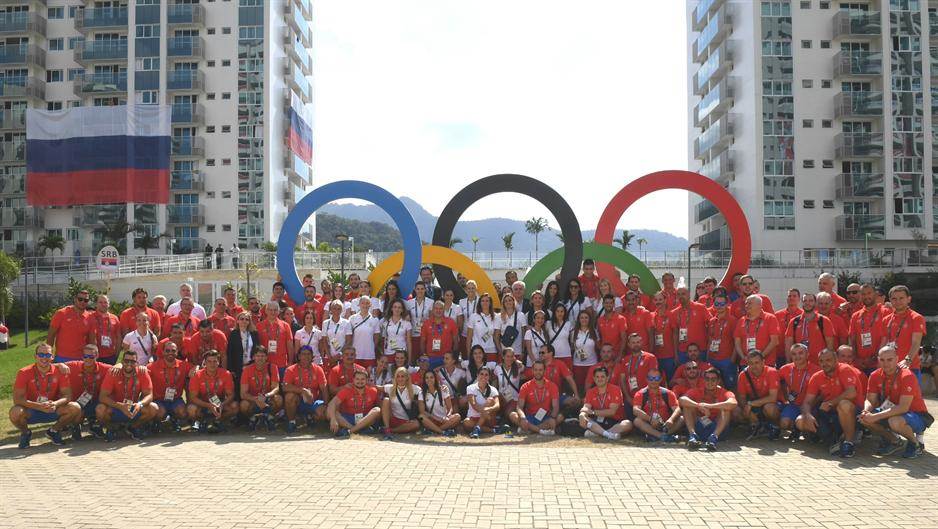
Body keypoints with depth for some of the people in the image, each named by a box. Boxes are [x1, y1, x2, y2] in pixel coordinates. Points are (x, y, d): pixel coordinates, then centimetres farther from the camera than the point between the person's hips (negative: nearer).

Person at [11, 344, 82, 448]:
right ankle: (25, 433, 2)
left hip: (52, 410, 2)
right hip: (30, 411, -2)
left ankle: (53, 431, 7)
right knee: (15, 412, -34)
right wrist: (40, 406, -30)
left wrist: (55, 404, -30)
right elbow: (17, 399, -18)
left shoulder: (59, 371, -7)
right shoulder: (24, 373, -12)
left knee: (75, 408, -22)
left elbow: (67, 395, -8)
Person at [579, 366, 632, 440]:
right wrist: (582, 415, -32)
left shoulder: (615, 390, -4)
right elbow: (586, 408, -7)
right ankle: (608, 434, -41)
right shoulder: (591, 392, 6)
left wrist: (592, 412, -16)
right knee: (582, 419, -25)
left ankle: (596, 433, -41)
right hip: (597, 422, 2)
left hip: (614, 422, -2)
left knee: (628, 424, -32)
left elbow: (612, 412, -12)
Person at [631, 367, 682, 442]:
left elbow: (677, 409, -6)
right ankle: (662, 435, -38)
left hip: (665, 426, 2)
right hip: (648, 426, -2)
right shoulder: (640, 394, 1)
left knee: (681, 419, -21)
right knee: (637, 421, -29)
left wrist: (671, 419, -28)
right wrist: (650, 419, -29)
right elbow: (635, 410, -15)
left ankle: (654, 436, -33)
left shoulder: (668, 393, 7)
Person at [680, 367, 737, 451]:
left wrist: (709, 406, -32)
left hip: (717, 429, -1)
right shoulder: (697, 392, 4)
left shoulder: (724, 393, -1)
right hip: (698, 428, 1)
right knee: (687, 406, -13)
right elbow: (682, 400, -17)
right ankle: (693, 436, -29)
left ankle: (714, 437, -37)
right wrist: (699, 405, -31)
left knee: (726, 408, -20)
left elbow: (733, 404, -26)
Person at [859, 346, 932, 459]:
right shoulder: (875, 376, -4)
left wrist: (876, 417, -35)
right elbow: (870, 400, -3)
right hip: (892, 413, 6)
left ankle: (917, 442, -3)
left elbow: (903, 407, -30)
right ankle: (895, 441, 8)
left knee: (895, 422, -38)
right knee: (864, 418, -16)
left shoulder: (907, 376, -23)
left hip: (918, 416, -6)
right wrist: (866, 412, -27)